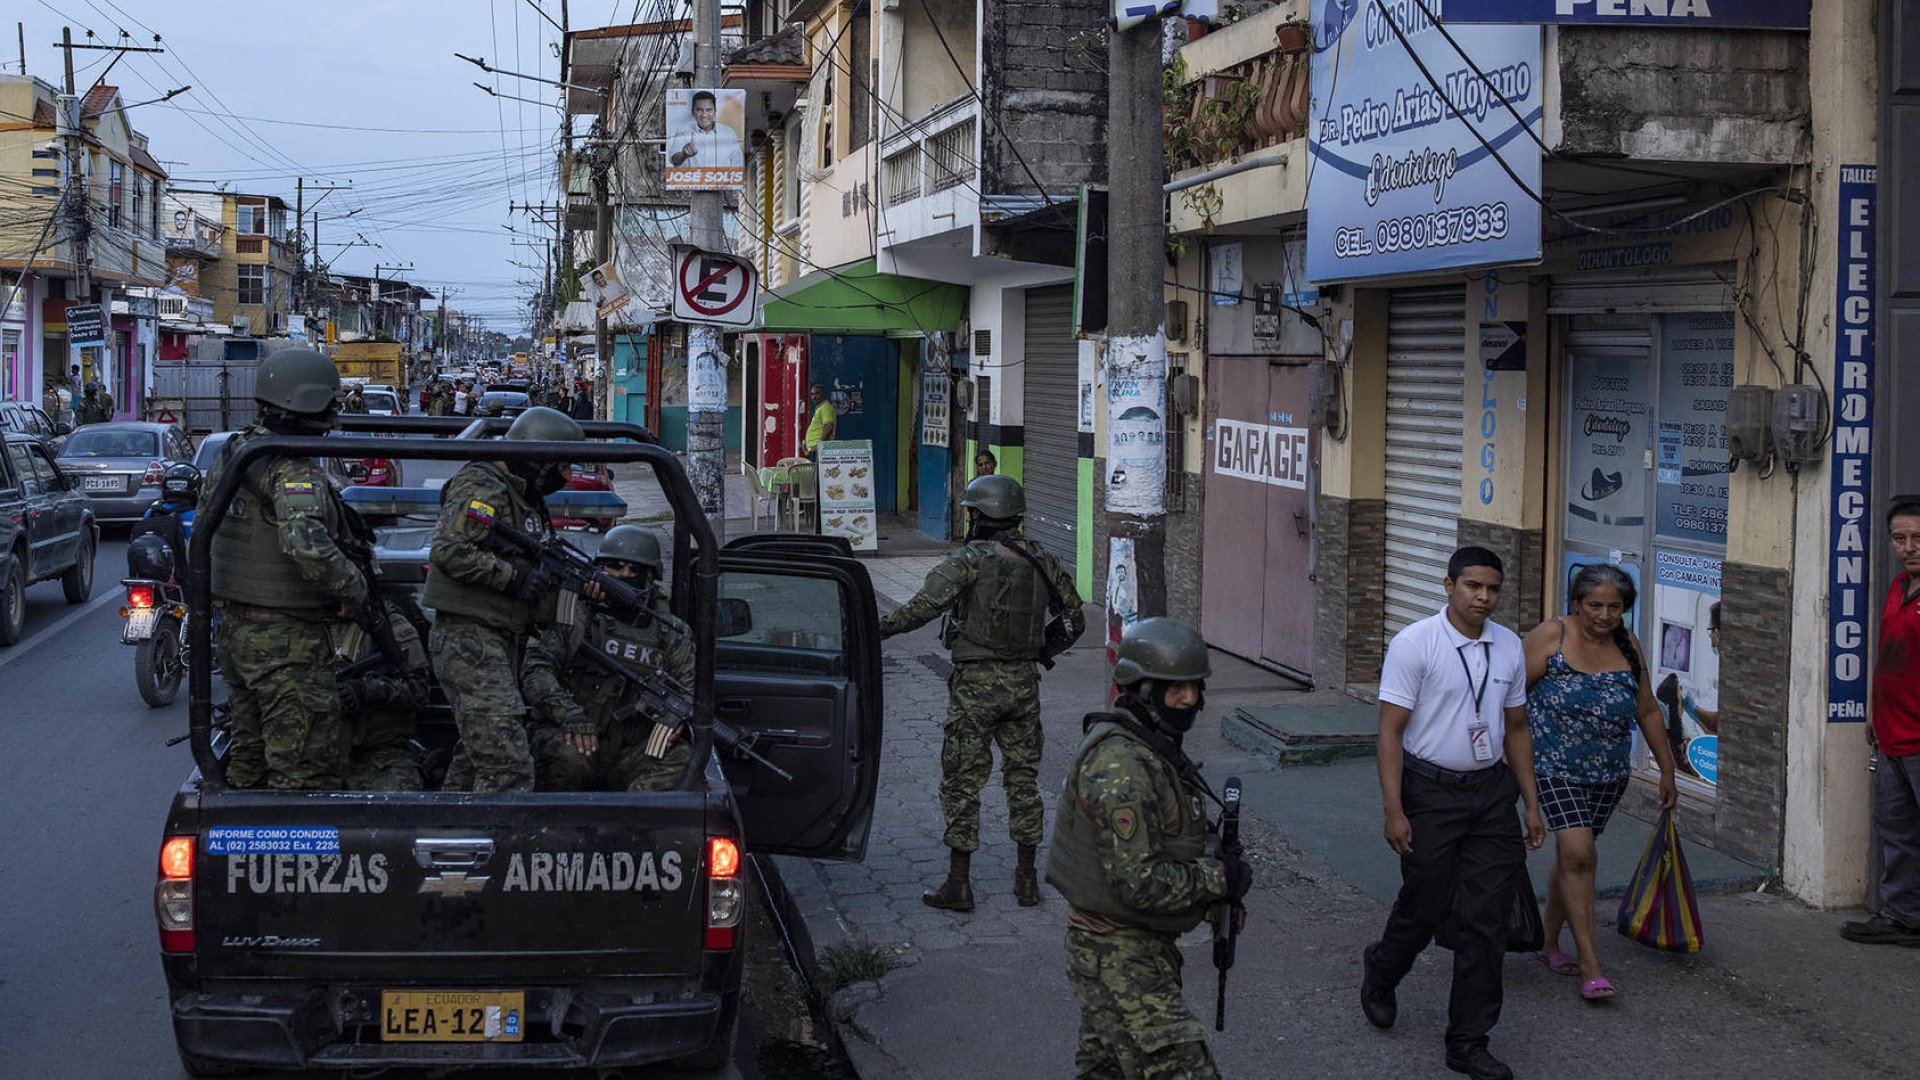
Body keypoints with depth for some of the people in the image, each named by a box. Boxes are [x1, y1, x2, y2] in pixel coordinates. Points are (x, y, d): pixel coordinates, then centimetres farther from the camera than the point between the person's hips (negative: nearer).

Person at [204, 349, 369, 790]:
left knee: (247, 762, 20)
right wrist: (355, 585, -19)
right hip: (289, 638, -9)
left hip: (235, 632, 9)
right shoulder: (295, 471, -19)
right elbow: (307, 545, -33)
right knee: (305, 771, -4)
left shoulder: (230, 454, 10)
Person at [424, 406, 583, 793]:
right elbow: (448, 551, -25)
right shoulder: (482, 488, -14)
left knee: (476, 760, 17)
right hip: (469, 640, -11)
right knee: (509, 768, -16)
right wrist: (514, 576, -22)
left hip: (502, 641, 11)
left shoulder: (525, 497, 18)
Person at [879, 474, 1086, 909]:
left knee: (962, 783, 2)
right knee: (1022, 776, 15)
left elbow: (926, 605, -26)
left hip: (976, 682, -5)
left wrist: (878, 629, -24)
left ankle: (958, 884, 5)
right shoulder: (1039, 561, 5)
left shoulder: (972, 559, -13)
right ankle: (1027, 878, 19)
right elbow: (1074, 620, 13)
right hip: (1023, 683, 5)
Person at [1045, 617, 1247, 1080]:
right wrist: (1220, 878, -15)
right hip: (1119, 959, -10)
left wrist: (1217, 874, 7)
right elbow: (1141, 883, -27)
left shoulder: (1154, 747, 10)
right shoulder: (1120, 764, -24)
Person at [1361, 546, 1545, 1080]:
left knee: (1485, 920, 2)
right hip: (1431, 790, -4)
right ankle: (1379, 974, 40)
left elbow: (1516, 729, 15)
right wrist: (1394, 810, -17)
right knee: (1425, 907, 7)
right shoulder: (1414, 644, -11)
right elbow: (1390, 731, -12)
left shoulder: (1510, 647, 6)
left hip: (1491, 790, 4)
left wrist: (1531, 805, 13)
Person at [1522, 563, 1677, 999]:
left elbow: (1647, 712, 14)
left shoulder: (1628, 647, 5)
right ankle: (1589, 964, -13)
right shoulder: (1551, 636, -10)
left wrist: (1667, 771, 17)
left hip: (1609, 772, 5)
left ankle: (1551, 943, 31)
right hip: (1555, 766, -5)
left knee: (1570, 855, 13)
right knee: (1578, 853, -16)